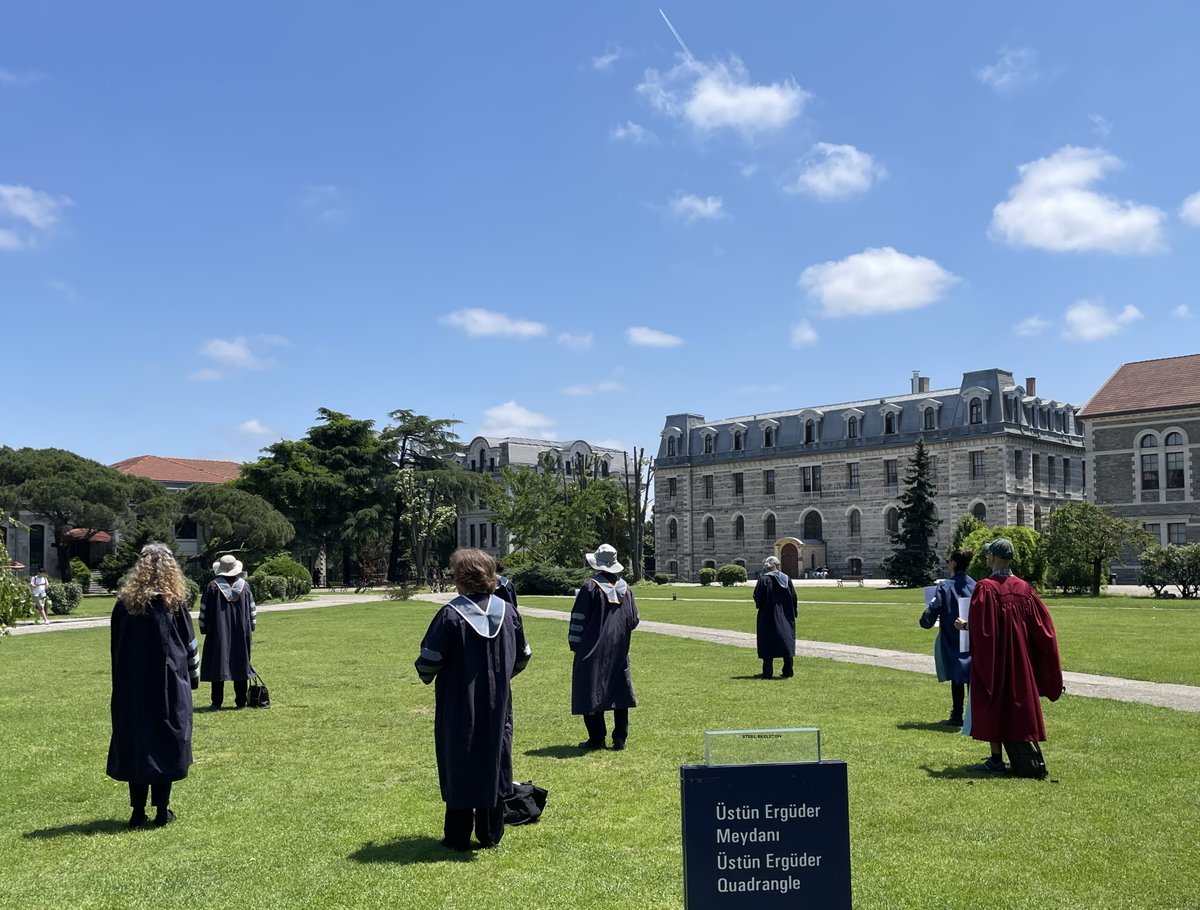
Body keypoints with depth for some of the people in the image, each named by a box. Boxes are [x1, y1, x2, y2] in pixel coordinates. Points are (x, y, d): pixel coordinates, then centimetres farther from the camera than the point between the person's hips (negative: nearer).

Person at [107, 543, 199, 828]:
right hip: (169, 685, -2)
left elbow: (116, 645, 7)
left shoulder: (124, 602, -1)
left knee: (135, 743, 10)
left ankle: (138, 811, 13)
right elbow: (189, 644, -2)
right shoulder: (174, 601, -8)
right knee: (166, 741, 6)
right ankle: (162, 810, 8)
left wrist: (122, 680, 17)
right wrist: (194, 676, 10)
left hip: (131, 687, 2)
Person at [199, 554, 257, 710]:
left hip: (218, 633, -2)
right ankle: (241, 701, 11)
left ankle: (217, 703, 1)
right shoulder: (244, 586, 2)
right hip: (241, 633, 2)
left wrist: (203, 629, 7)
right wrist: (251, 627, 15)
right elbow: (253, 608, 6)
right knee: (240, 665, 9)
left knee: (217, 665, 2)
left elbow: (204, 610, -3)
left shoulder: (213, 587, -6)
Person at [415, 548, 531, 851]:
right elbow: (523, 656, 9)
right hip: (497, 707, 4)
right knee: (493, 765, 15)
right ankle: (491, 834, 22)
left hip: (458, 706, -4)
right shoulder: (508, 612, -1)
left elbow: (429, 659, -16)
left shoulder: (451, 615, -17)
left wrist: (427, 676, 6)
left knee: (458, 767, 8)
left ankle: (458, 837, 15)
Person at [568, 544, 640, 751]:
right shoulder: (625, 588, 4)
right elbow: (634, 620, 7)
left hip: (594, 650, -5)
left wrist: (574, 644, -1)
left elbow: (579, 618, -10)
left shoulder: (591, 587, -11)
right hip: (619, 651, 5)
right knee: (620, 693, 10)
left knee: (593, 692, 2)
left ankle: (597, 738, 4)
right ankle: (620, 739, 11)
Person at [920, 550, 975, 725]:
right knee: (971, 676, 9)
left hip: (952, 639, -4)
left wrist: (925, 620, 6)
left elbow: (933, 609, -13)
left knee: (956, 678, 3)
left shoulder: (945, 586, -12)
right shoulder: (974, 585, 0)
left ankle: (957, 715, 6)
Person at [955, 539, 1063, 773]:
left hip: (992, 657, -5)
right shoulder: (1023, 588, 1)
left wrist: (964, 625, 0)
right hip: (1019, 660, 5)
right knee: (1018, 701, 16)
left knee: (992, 703, 3)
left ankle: (996, 759, 4)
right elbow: (1041, 624, 4)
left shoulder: (985, 588, -17)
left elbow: (978, 627, -19)